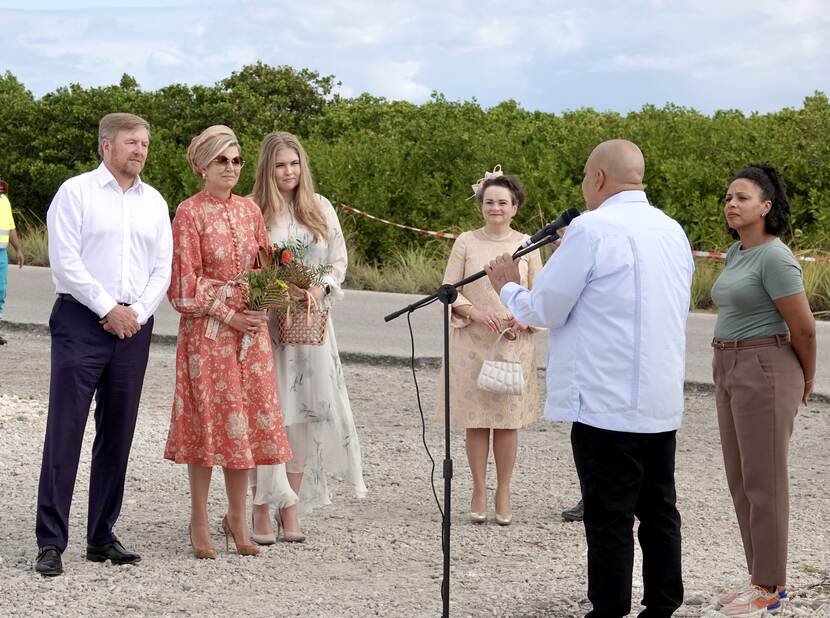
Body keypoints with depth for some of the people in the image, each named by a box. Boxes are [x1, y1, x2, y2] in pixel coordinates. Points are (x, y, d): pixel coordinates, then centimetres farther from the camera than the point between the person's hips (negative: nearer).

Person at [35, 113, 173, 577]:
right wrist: (109, 309, -11)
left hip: (134, 326, 5)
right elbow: (64, 261, -8)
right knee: (65, 432, -7)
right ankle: (51, 542, -5)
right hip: (81, 322, -5)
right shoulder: (76, 192, -1)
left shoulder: (154, 202, 14)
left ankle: (102, 537, 15)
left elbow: (163, 269, 10)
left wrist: (137, 313, -5)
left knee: (117, 435, 7)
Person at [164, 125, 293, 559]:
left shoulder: (249, 210, 10)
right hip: (207, 329, -5)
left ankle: (237, 519, 16)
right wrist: (227, 315, -12)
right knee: (208, 420, -2)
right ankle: (199, 521, 8)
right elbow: (185, 281, -8)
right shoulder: (189, 213, -5)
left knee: (246, 421, 6)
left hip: (250, 328, 5)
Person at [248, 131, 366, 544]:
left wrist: (321, 289, -6)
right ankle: (261, 509, 0)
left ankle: (290, 507, 11)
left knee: (306, 413, 3)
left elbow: (339, 260, 12)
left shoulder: (321, 209, 10)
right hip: (266, 321, -4)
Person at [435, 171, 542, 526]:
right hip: (472, 342, 0)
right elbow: (448, 290, 2)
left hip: (514, 344, 0)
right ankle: (478, 490, 13)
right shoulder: (466, 243, 3)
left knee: (508, 419, 3)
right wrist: (475, 313, -14)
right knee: (475, 418, 2)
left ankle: (503, 493, 12)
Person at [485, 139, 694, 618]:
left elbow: (545, 310, -9)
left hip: (607, 403, -7)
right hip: (663, 403, 8)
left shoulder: (592, 229, -13)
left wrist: (508, 287, 12)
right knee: (659, 509, 12)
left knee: (609, 518, -1)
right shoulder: (672, 230, 11)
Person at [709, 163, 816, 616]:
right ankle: (764, 577, 21)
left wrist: (806, 379, 1)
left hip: (765, 371, -9)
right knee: (741, 479, 12)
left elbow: (803, 327, -14)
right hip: (730, 372, 10)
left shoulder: (774, 257, -15)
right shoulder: (736, 253, 12)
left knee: (763, 480, -4)